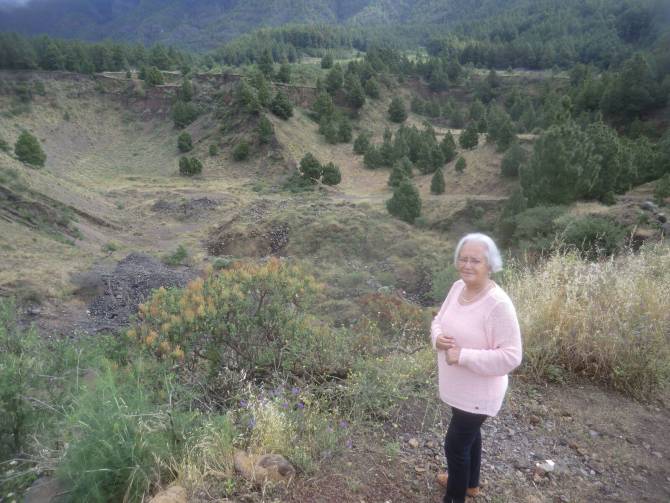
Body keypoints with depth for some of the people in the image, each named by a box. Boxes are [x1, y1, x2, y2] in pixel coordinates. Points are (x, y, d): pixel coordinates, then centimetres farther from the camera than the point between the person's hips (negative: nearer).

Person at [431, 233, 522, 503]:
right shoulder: (457, 287, -6)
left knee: (455, 444, 8)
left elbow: (511, 356, -28)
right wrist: (437, 337, -15)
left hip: (478, 392, -8)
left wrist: (463, 355, -30)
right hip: (458, 386, 8)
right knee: (469, 434, 28)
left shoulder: (498, 304, -29)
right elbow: (439, 319, 8)